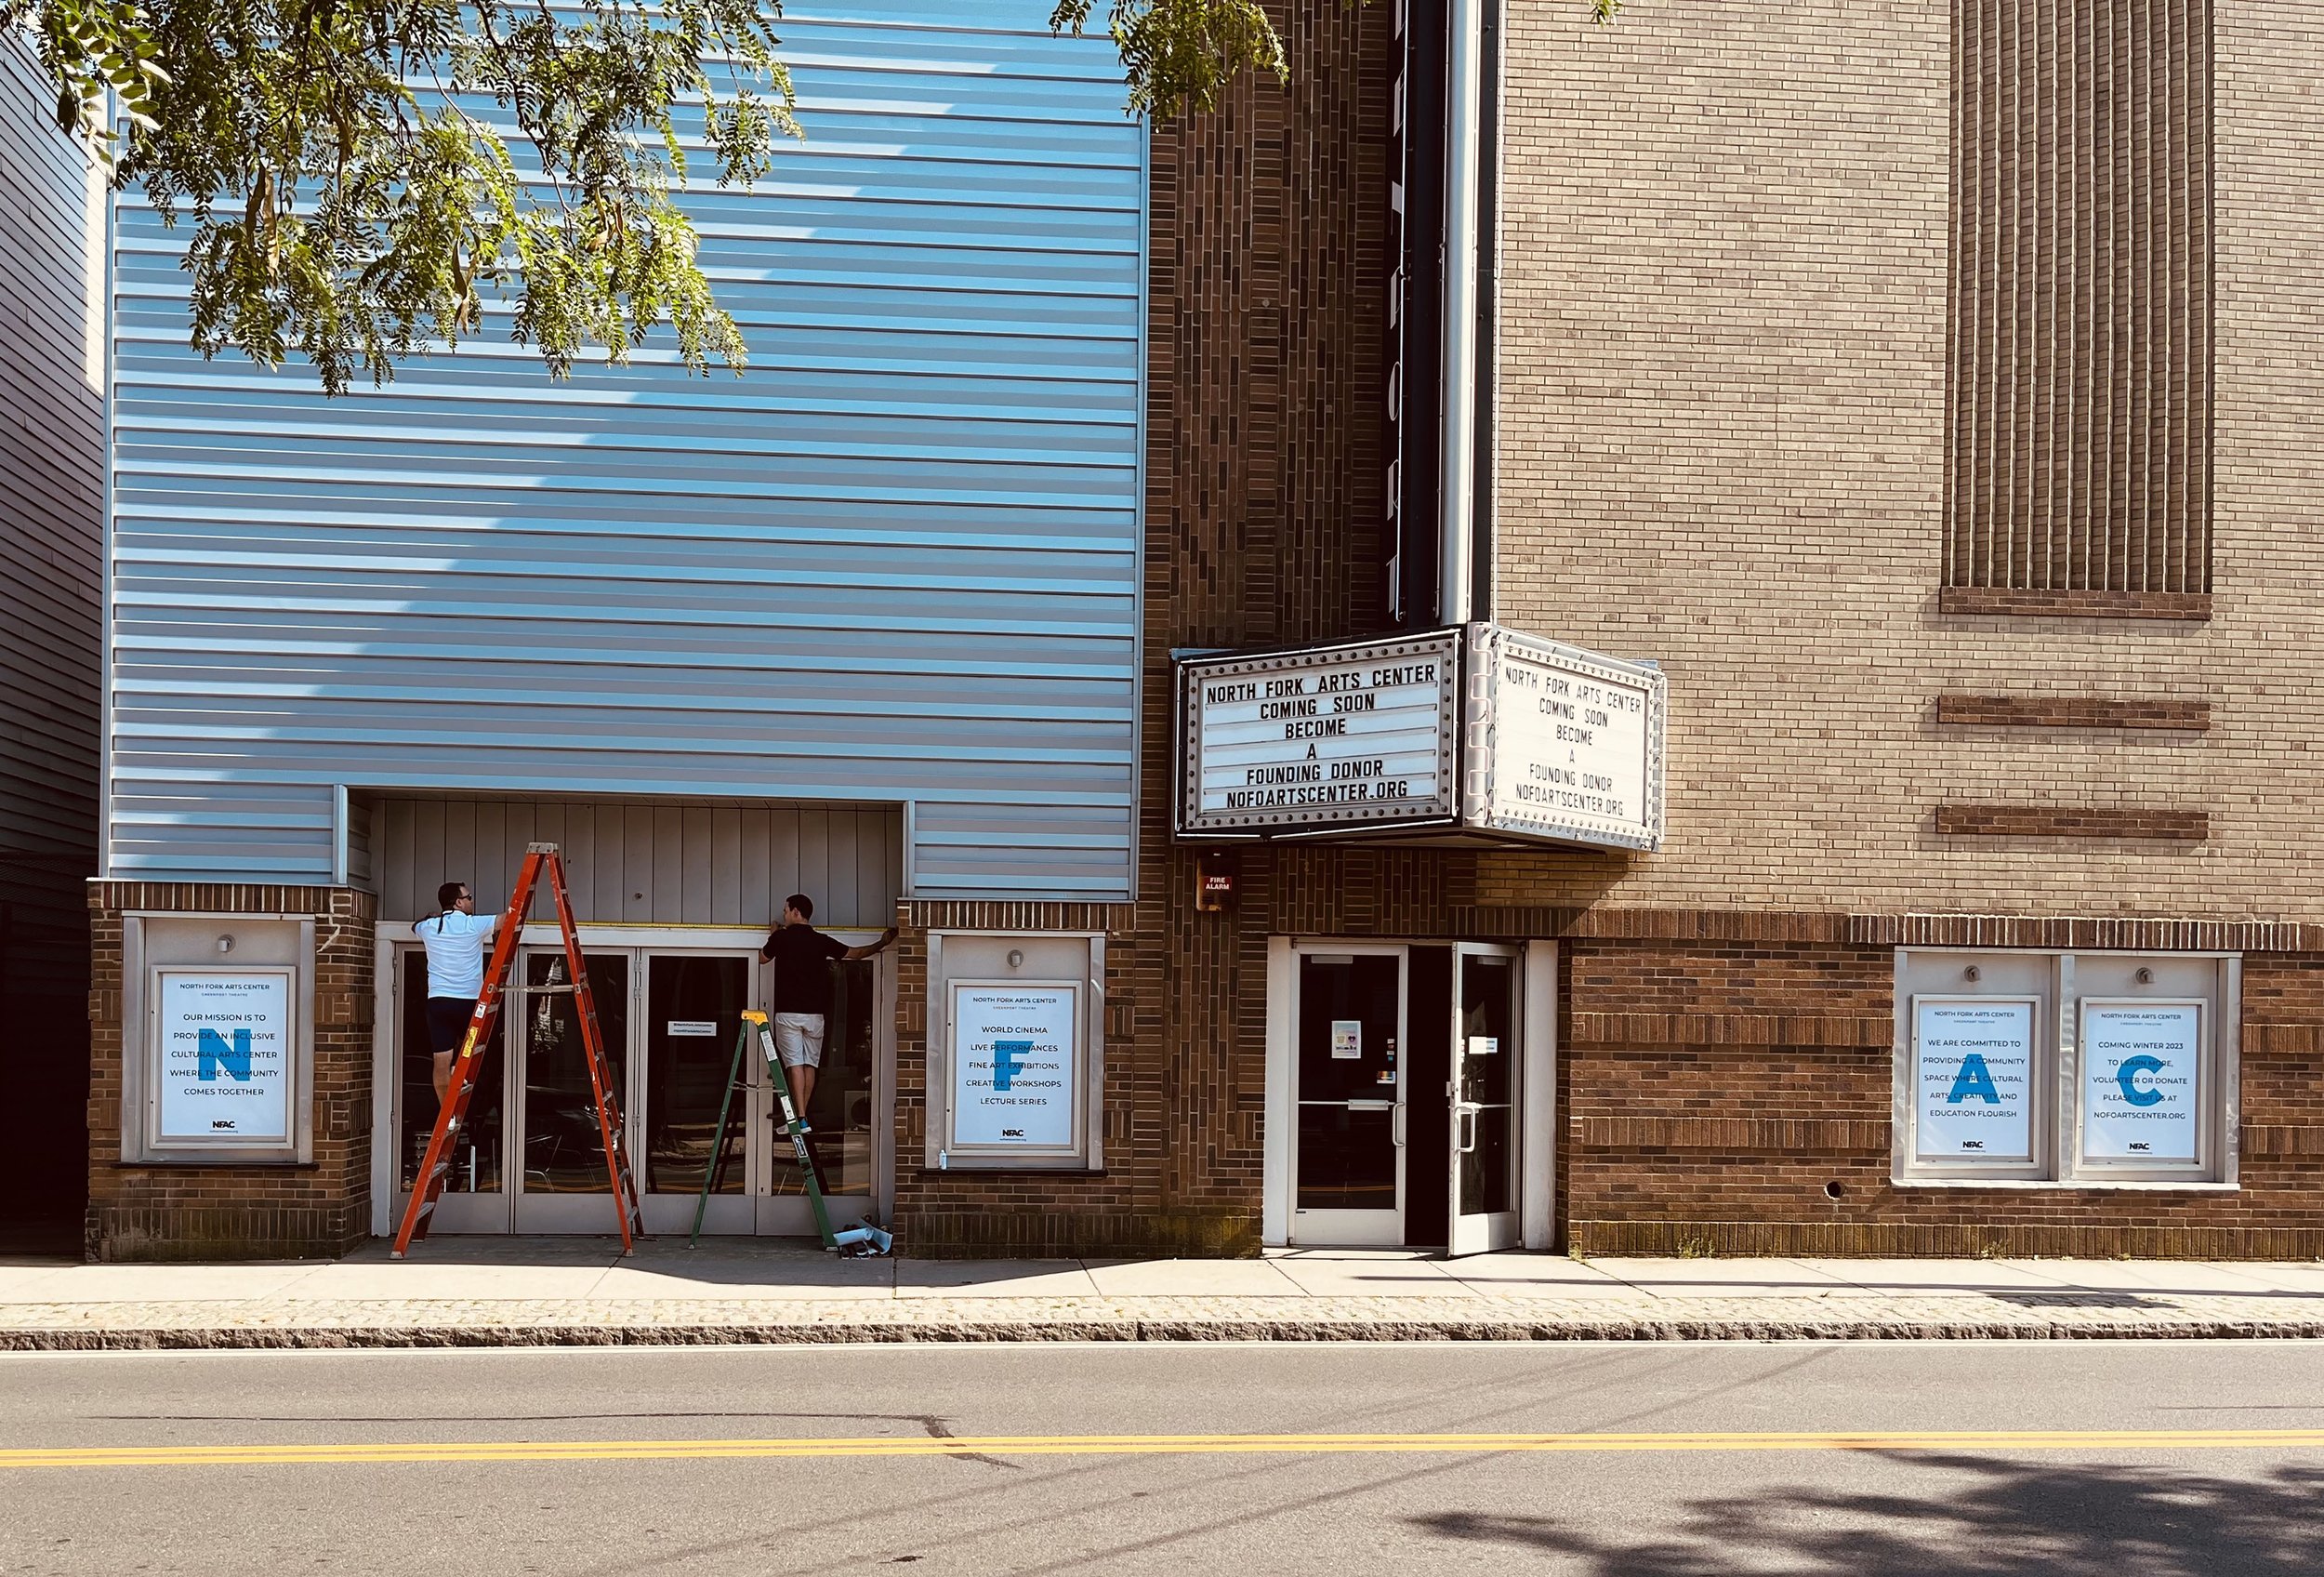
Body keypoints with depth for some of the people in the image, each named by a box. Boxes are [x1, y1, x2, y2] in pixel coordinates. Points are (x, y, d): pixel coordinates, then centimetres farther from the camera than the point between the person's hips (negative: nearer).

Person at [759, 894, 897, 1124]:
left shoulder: (781, 938, -4)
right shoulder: (822, 941, 4)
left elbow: (762, 958, 15)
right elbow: (857, 953, 11)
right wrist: (882, 943, 27)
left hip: (788, 1012, -3)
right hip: (815, 1013, 3)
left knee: (795, 1064, -6)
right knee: (810, 1064, 10)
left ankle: (800, 1118, -14)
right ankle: (801, 1116, 13)